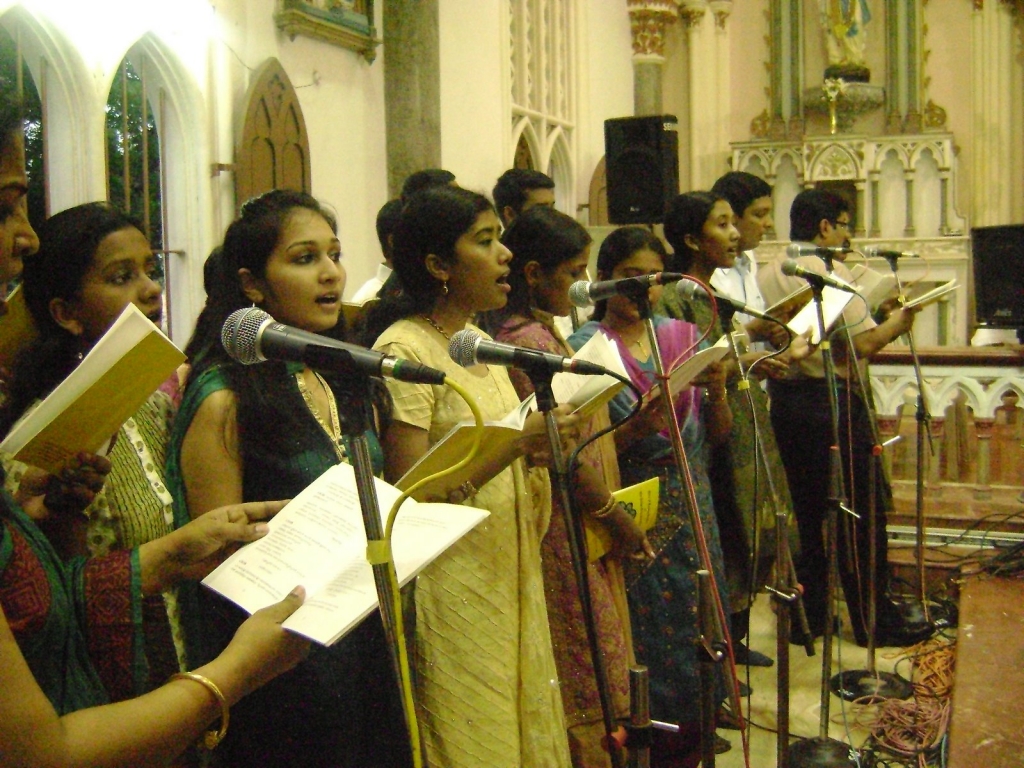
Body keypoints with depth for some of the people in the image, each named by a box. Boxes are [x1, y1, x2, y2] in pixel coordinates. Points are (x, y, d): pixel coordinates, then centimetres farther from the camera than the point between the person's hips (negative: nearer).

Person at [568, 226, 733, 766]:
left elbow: (719, 433, 8)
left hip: (691, 511, 4)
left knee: (693, 628, 8)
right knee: (648, 641, 1)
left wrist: (717, 390, -11)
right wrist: (638, 427, -24)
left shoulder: (684, 336, 7)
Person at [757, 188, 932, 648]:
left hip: (783, 399, 7)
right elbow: (863, 344, -17)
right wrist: (897, 323, -1)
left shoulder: (764, 277, 7)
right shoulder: (832, 272, -14)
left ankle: (807, 615, 21)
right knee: (860, 513, 4)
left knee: (805, 511, 15)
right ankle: (875, 621, 12)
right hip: (833, 401, -7)